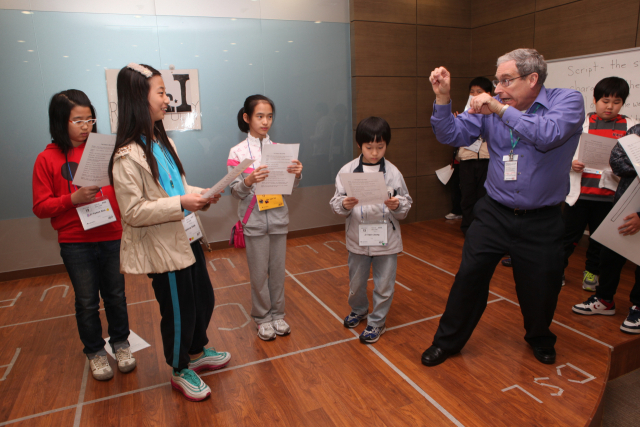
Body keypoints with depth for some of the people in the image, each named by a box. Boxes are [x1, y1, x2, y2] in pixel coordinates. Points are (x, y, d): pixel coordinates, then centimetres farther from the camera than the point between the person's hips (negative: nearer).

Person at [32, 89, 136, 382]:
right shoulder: (47, 159, -3)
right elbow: (40, 207, -3)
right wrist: (73, 198, -18)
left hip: (111, 238, 1)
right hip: (75, 243, -1)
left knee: (116, 295, 12)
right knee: (87, 301, 11)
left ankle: (120, 342, 33)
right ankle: (94, 351, 31)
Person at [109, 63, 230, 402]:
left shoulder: (163, 141, 8)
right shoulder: (127, 156, -20)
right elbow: (133, 212, -23)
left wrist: (201, 195, 0)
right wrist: (181, 204, -27)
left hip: (187, 238, 9)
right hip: (163, 248, -8)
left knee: (203, 298, 21)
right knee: (178, 310, 8)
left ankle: (197, 353, 46)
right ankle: (180, 372, 34)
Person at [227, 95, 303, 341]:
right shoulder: (237, 152, -5)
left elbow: (291, 187, 2)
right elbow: (235, 192, -8)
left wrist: (296, 174, -19)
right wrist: (249, 180, -28)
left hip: (278, 218, 3)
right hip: (254, 221, -2)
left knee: (278, 269, 12)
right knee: (259, 272, 8)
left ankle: (277, 314, 30)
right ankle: (262, 318, 26)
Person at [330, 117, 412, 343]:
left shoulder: (393, 172, -5)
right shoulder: (347, 171, -5)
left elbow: (406, 204, 0)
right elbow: (336, 202, -4)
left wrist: (397, 206, -21)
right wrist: (345, 205, -26)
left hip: (387, 238, -1)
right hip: (357, 239, 1)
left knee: (384, 285, 11)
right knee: (356, 282, 20)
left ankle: (377, 321, 33)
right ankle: (358, 310, 48)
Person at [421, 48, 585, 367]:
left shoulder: (567, 101, -7)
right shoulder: (491, 107, 1)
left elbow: (549, 135, -26)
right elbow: (453, 135, -4)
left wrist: (502, 110, -22)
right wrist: (443, 98, -16)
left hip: (541, 221, -1)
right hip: (494, 214, 2)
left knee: (541, 287, 14)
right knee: (469, 277, 1)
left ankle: (539, 338, 46)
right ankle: (448, 341, 22)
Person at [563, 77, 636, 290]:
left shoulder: (630, 126, 4)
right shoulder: (582, 122, 3)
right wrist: (571, 163, -15)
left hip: (608, 194, 1)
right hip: (580, 191, -1)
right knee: (569, 234, 6)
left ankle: (592, 272, 28)